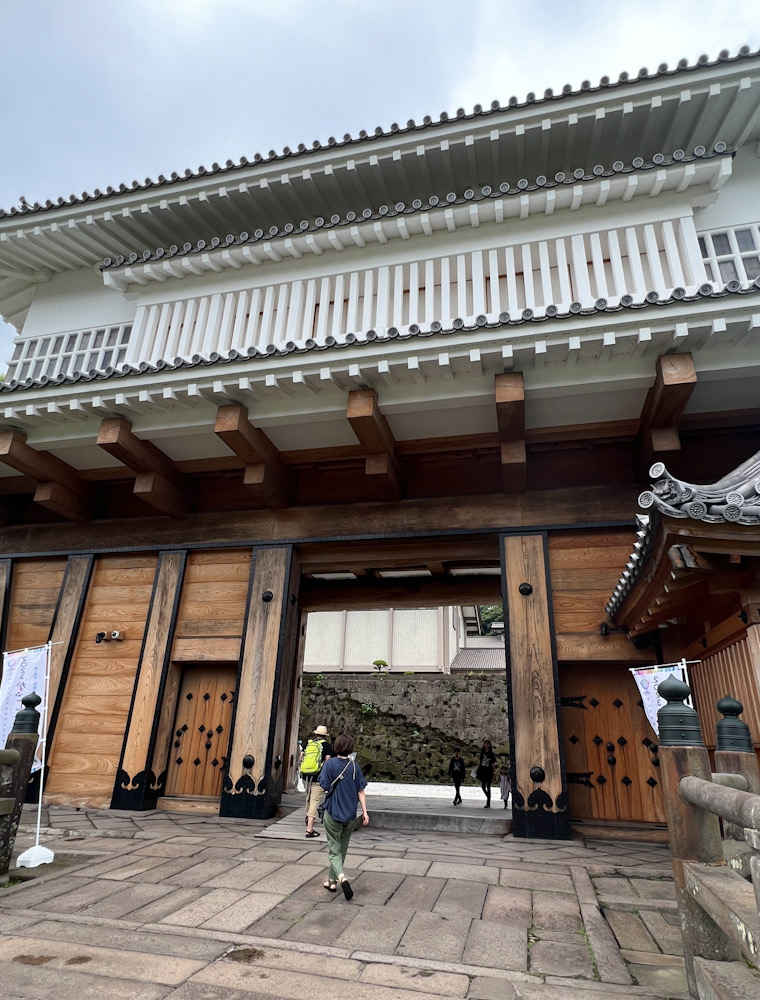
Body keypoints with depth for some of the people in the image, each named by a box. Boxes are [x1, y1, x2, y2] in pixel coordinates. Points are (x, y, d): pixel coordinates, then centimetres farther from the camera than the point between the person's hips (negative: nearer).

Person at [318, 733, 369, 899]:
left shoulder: (330, 764, -12)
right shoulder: (355, 766, -4)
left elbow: (324, 787, -11)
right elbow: (360, 791, -4)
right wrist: (365, 812, 0)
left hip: (333, 813, -3)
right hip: (350, 815, 3)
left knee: (334, 850, 6)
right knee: (342, 848, 21)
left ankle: (341, 877, -17)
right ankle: (332, 881, 31)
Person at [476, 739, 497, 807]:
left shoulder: (491, 754, -1)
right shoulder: (482, 753, 8)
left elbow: (493, 765, -1)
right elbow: (479, 762, 11)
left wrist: (493, 774, -6)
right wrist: (477, 772, 8)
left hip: (489, 772, -4)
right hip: (482, 771, 4)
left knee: (488, 787, -1)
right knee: (483, 786, 6)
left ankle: (488, 804, 4)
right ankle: (488, 797, 32)